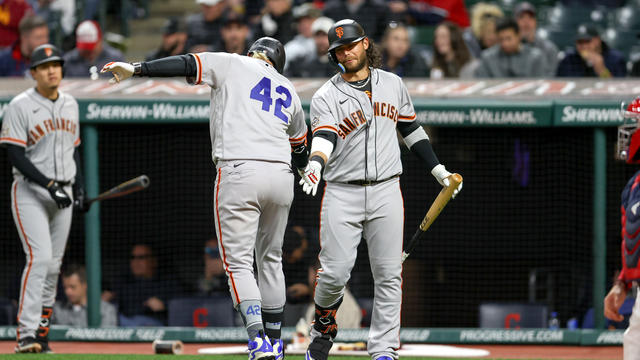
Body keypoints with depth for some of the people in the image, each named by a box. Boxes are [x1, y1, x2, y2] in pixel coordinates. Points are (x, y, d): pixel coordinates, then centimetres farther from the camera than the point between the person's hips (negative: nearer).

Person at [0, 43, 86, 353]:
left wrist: (78, 185, 9)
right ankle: (26, 335, -24)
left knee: (53, 266, 6)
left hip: (62, 195, 6)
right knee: (40, 258, -20)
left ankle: (41, 334, 14)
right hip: (30, 192, -6)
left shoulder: (70, 105, 12)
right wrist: (49, 185, -23)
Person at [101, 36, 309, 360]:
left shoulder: (234, 65, 10)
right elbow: (300, 150, 30)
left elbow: (185, 65, -1)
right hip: (281, 176, 5)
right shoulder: (288, 91, 24)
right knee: (270, 259, 20)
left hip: (239, 172, -5)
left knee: (238, 263, -3)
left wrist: (135, 69, -2)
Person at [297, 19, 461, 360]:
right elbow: (323, 138, -17)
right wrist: (315, 164, -39)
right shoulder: (326, 97, -1)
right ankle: (323, 328, 19)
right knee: (335, 271, -8)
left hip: (386, 192, 2)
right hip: (342, 194, -2)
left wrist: (437, 169, 19)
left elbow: (410, 128, 22)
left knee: (389, 275, -3)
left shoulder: (393, 85, 11)